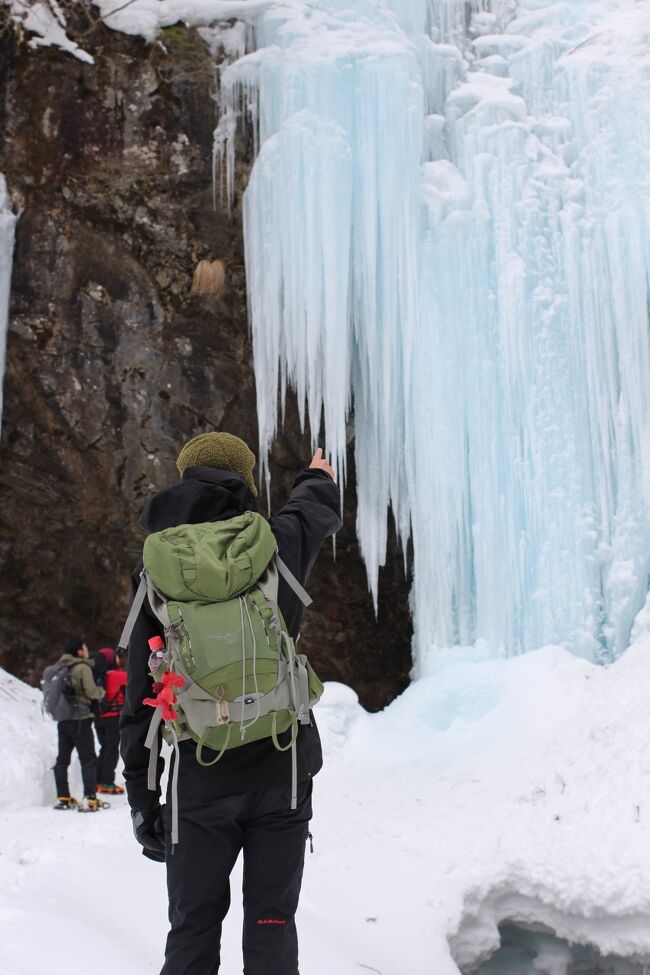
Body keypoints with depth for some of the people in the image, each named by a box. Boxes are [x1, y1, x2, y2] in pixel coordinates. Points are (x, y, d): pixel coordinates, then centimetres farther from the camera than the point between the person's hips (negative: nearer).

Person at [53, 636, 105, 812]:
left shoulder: (60, 666, 8)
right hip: (80, 720, -7)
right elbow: (91, 692, -16)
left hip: (62, 720, 7)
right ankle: (89, 799, -10)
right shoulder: (83, 667, -13)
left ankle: (62, 798, 17)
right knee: (88, 760, -3)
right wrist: (101, 692, 3)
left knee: (62, 759, 14)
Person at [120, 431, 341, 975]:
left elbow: (141, 697, 0)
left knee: (192, 929, 13)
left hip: (201, 783, 1)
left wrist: (142, 797, 8)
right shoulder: (274, 543, -4)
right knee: (271, 925, 10)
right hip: (280, 772, 0)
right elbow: (317, 509, 21)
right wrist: (318, 477, 46)